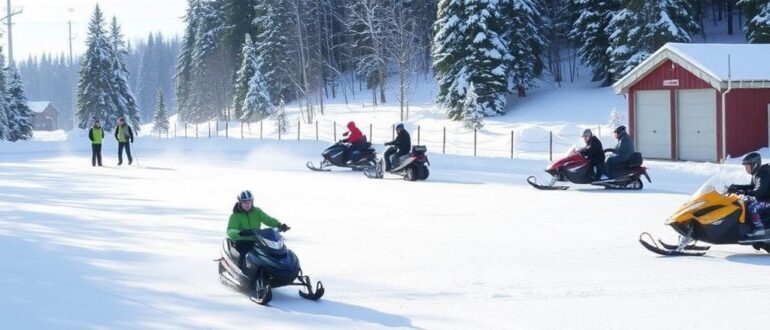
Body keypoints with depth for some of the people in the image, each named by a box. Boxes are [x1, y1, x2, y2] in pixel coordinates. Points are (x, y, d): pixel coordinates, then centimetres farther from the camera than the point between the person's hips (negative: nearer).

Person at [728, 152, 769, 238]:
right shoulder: (756, 174, 8)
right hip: (761, 198, 11)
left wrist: (744, 192, -41)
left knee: (752, 207, -30)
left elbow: (759, 191, -34)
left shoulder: (763, 175, -23)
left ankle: (759, 229, -24)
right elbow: (751, 187, 20)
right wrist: (737, 187, 10)